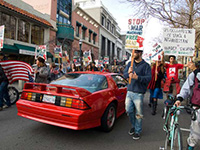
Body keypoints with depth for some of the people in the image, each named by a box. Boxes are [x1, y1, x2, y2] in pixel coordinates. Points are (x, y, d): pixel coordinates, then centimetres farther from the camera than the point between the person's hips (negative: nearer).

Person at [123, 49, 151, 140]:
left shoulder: (145, 65, -4)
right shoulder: (130, 64, 12)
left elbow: (149, 78, -13)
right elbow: (124, 75, 8)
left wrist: (138, 77, -26)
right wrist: (128, 73, -14)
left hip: (139, 93, -4)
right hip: (129, 91, 5)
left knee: (138, 113, 3)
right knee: (129, 110, 9)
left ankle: (138, 131, 22)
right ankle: (133, 125, 34)